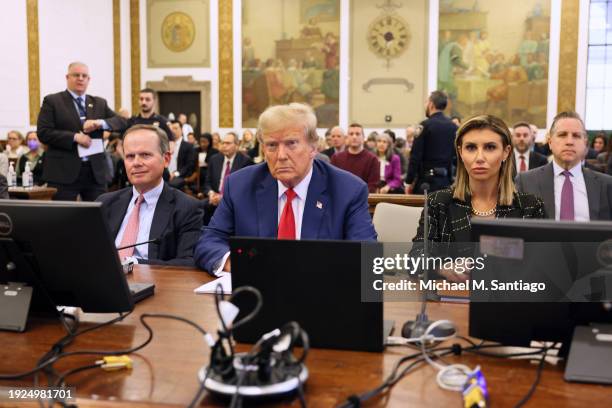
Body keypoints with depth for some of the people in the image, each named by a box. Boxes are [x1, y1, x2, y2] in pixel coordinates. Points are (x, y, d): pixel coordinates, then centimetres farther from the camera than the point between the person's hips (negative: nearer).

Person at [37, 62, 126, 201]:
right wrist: (74, 137, -15)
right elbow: (43, 133, -6)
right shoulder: (52, 101, 3)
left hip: (96, 171, 4)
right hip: (63, 172, -3)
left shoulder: (99, 103, 15)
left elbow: (122, 122, 5)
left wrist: (100, 123, -13)